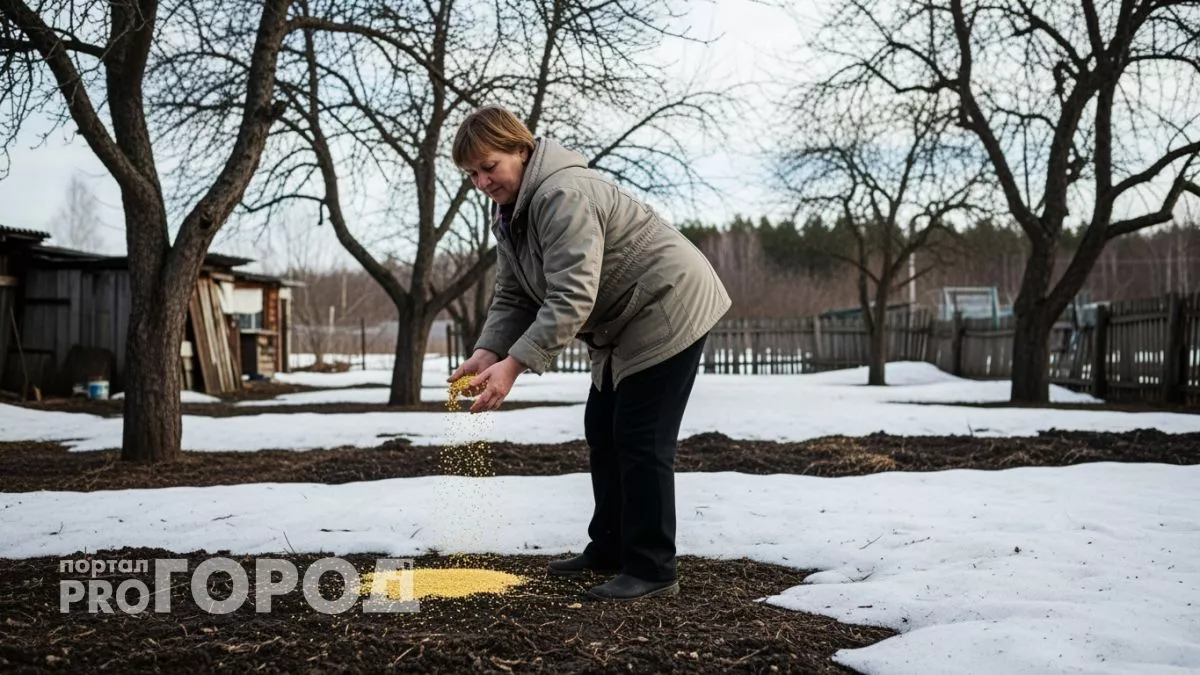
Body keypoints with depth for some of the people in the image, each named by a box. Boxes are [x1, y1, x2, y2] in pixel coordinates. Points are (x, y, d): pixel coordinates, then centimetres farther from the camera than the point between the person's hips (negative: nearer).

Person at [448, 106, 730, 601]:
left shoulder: (563, 195, -27)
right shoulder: (510, 213, 6)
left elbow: (572, 298, -35)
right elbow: (514, 296, 3)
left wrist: (515, 364, -38)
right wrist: (488, 352, -14)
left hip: (668, 311, -11)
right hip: (624, 324, 11)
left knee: (641, 439, -12)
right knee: (602, 431, 15)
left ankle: (652, 570, -4)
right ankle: (610, 549, 27)